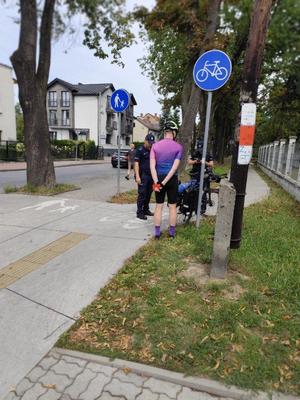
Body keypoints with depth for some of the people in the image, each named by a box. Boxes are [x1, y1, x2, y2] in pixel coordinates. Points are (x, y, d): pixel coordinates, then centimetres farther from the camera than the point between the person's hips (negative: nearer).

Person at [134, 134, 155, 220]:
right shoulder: (140, 150, -4)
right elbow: (136, 163, -9)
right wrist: (137, 176, -19)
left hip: (151, 175, 6)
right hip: (143, 175, -6)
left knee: (149, 194, 10)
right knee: (142, 194, -5)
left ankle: (146, 210, 22)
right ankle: (139, 212, 0)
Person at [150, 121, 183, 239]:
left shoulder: (155, 146, 0)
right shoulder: (178, 147, -4)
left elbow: (152, 165, -10)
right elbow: (175, 167, -13)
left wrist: (156, 182, -15)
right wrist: (164, 182, -15)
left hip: (158, 178, 1)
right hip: (172, 179, -1)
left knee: (159, 206, 9)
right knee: (172, 206, 10)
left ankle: (157, 232, 14)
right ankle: (172, 232, 17)